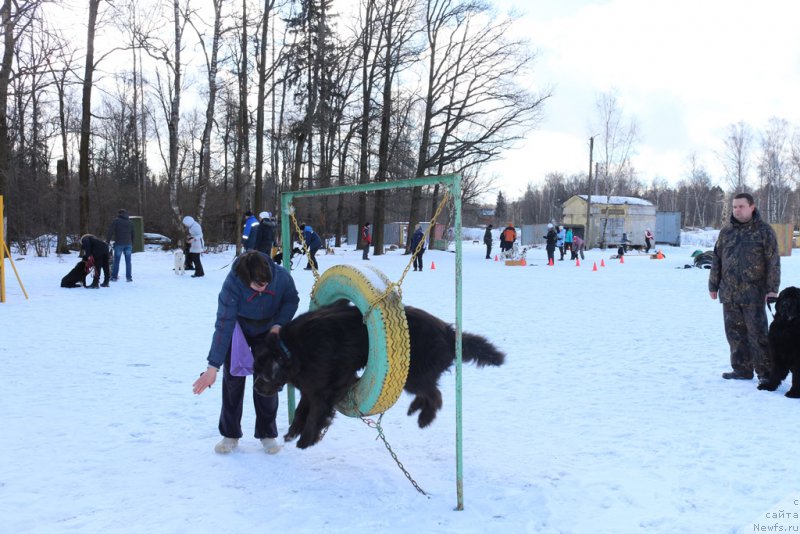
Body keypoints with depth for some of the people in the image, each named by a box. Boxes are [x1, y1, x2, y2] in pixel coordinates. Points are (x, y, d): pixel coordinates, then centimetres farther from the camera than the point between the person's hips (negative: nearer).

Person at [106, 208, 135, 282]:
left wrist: (107, 241, -1)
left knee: (116, 261, 3)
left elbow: (110, 232, -7)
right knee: (128, 261, 5)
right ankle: (129, 277, 3)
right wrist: (131, 243, 23)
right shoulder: (130, 222, 13)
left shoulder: (116, 221, -1)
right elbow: (133, 234, 16)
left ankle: (114, 277, 3)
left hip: (119, 244, -3)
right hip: (128, 244, 3)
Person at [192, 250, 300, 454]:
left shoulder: (281, 276, -32)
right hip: (238, 331, -1)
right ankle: (230, 434, 14)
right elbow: (223, 326, -40)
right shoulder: (232, 285, -38)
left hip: (267, 331, 2)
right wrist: (213, 367, -43)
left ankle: (267, 433, 13)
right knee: (233, 379, -2)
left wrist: (279, 324, -24)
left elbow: (292, 300, -9)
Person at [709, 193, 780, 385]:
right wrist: (713, 285, 14)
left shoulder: (764, 230, -3)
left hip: (753, 294, -5)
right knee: (735, 332, 9)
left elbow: (773, 261, -6)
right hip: (729, 293, 5)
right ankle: (742, 369, 19)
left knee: (757, 333, -4)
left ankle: (766, 373, 4)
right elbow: (717, 259, 14)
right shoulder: (726, 231, 9)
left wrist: (772, 289, -11)